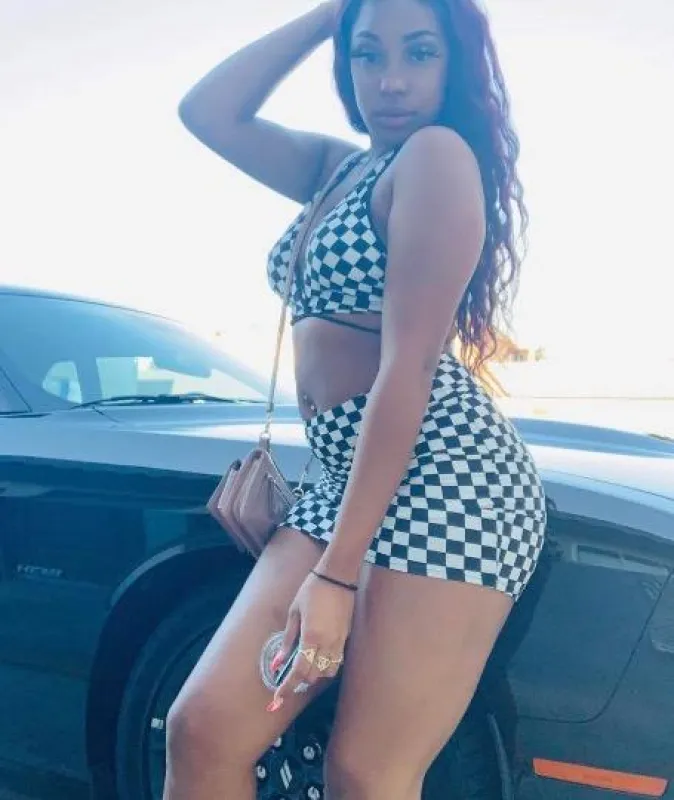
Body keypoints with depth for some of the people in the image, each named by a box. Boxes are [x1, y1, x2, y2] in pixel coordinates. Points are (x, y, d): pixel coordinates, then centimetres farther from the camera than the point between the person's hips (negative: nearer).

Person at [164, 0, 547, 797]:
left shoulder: (438, 153, -5)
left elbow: (409, 369, -14)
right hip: (348, 481, 8)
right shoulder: (339, 168, 21)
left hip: (445, 476, -8)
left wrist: (334, 574, -16)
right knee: (202, 728, -1)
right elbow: (207, 112, 16)